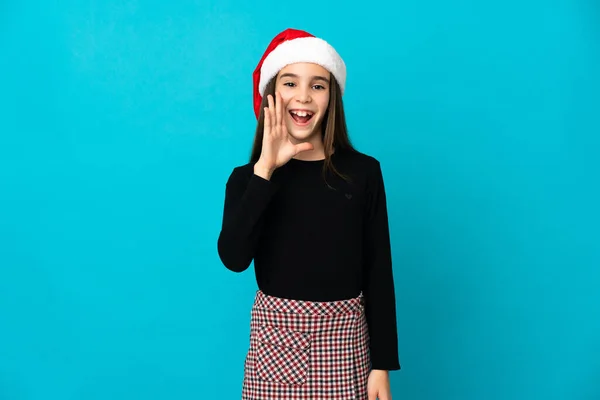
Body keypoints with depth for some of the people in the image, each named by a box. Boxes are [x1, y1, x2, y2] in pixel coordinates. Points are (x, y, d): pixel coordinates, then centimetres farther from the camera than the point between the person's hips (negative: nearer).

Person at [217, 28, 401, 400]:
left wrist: (382, 365, -2)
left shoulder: (363, 172, -3)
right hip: (275, 338, 0)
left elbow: (379, 272, -1)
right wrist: (265, 169, -20)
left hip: (343, 339, 0)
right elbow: (234, 258, -18)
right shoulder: (248, 177, -2)